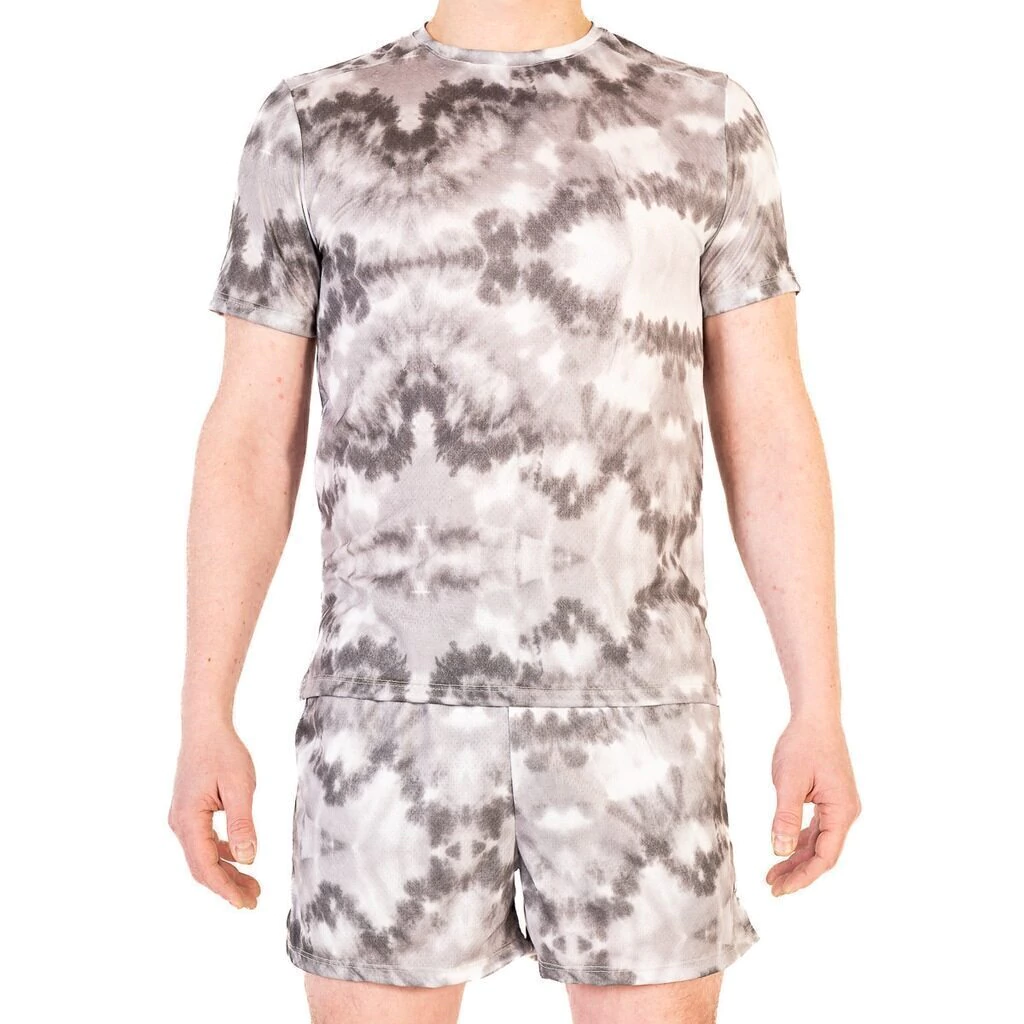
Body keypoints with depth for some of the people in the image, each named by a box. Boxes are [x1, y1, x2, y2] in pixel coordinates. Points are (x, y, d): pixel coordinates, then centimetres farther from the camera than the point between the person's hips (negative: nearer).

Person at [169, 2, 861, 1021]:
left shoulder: (706, 122, 6)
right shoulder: (312, 125, 4)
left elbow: (768, 431, 3)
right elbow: (250, 441, 3)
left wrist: (819, 711, -2)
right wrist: (205, 722, -1)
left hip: (630, 705, 1)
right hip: (401, 703, 0)